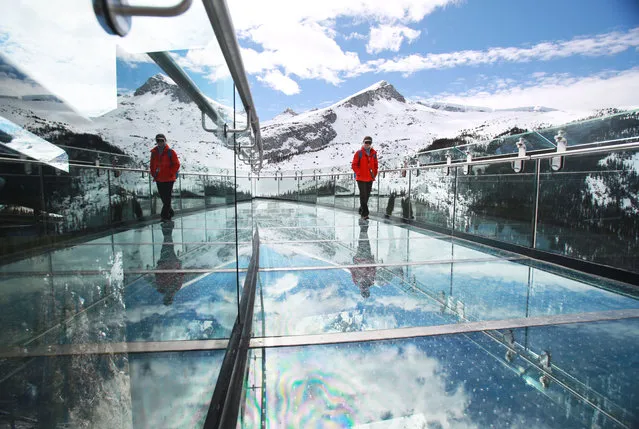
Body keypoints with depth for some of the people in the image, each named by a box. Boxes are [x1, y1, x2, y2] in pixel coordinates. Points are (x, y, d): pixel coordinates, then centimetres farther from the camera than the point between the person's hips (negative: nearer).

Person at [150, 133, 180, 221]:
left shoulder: (170, 152, -6)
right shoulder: (154, 152, 10)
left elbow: (176, 164, -8)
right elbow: (152, 165, 19)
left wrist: (170, 174, -11)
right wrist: (153, 174, 9)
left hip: (168, 179, -6)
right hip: (158, 179, 6)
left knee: (167, 197, -6)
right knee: (163, 197, 11)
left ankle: (165, 215, -1)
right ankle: (170, 212, 28)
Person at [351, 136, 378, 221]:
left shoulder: (373, 153, 9)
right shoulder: (359, 153, -5)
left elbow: (375, 165, 18)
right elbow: (354, 165, -5)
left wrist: (374, 174, 9)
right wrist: (359, 173, -13)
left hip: (370, 179, 5)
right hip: (361, 178, -5)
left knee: (367, 196, 11)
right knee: (363, 196, -8)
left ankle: (361, 210, 28)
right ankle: (365, 214, -6)